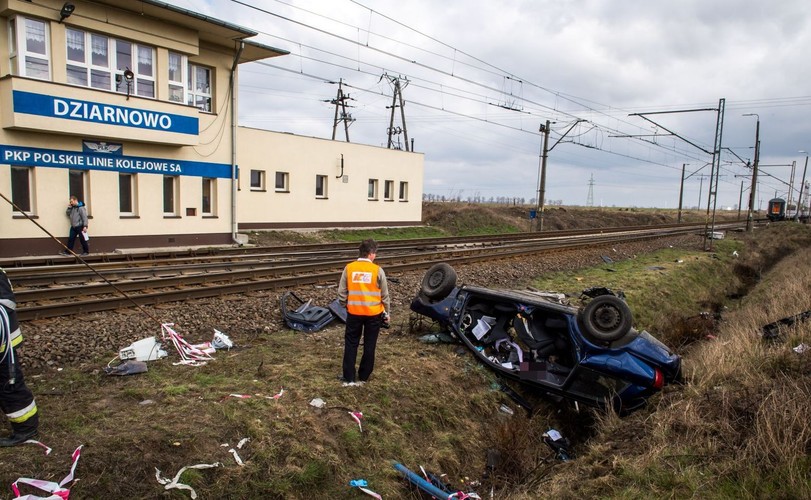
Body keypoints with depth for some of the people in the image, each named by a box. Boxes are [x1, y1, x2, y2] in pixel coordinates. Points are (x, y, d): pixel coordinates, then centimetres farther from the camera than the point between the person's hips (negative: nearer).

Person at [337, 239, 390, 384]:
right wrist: (387, 313, 10)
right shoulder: (377, 270, -9)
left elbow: (342, 292, 0)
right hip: (373, 313, -1)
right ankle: (364, 375, 23)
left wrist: (345, 305, 18)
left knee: (351, 344, 14)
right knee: (369, 345, 13)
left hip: (354, 312, 1)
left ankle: (348, 376, 18)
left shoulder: (348, 268, -5)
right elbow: (385, 295, -2)